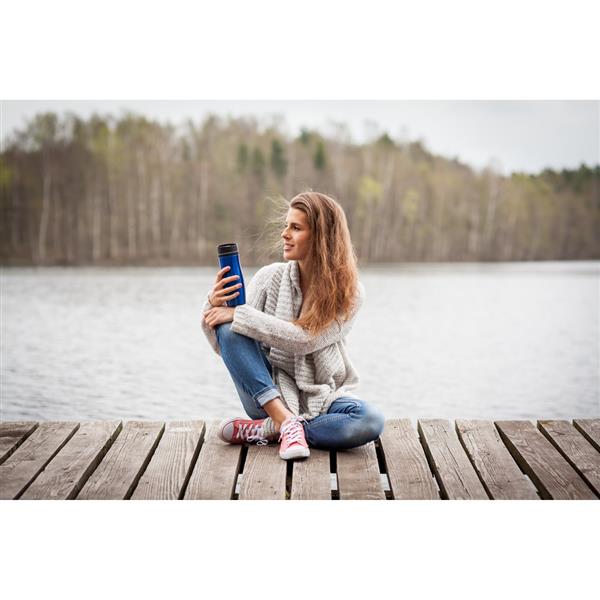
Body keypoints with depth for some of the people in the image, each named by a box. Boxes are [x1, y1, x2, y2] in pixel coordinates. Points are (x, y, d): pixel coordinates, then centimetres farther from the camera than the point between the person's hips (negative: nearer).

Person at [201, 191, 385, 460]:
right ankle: (286, 421, -25)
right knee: (229, 329, -22)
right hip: (269, 393, 1)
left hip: (321, 400, -1)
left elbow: (303, 339, -23)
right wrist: (214, 305, -23)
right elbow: (223, 345, -2)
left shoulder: (349, 292, -9)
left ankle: (264, 430, -19)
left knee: (370, 421, -32)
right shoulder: (270, 277, -4)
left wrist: (238, 314, -25)